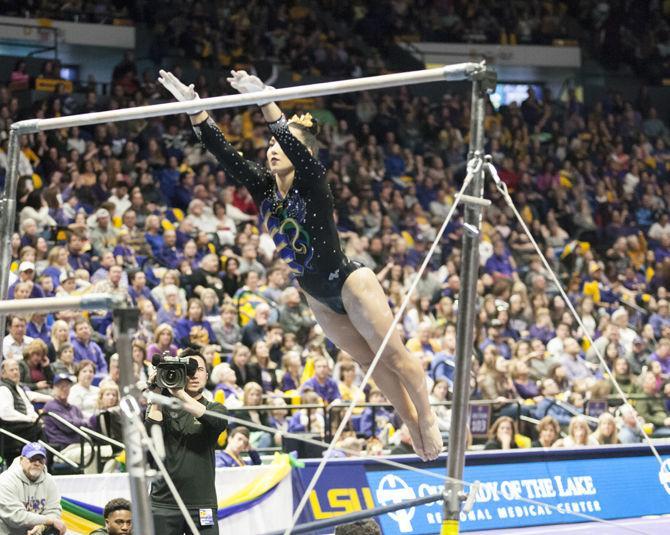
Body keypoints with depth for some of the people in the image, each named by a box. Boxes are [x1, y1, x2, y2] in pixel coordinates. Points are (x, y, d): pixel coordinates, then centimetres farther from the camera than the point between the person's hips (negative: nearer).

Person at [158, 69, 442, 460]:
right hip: (318, 296, 7)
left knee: (394, 357, 1)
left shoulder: (313, 183, -18)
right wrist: (195, 109, -22)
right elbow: (225, 154, -10)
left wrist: (265, 101, -50)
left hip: (350, 283, -7)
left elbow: (296, 148, -37)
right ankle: (414, 426, 26)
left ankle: (428, 419, 15)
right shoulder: (264, 187, -2)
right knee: (370, 362, 15)